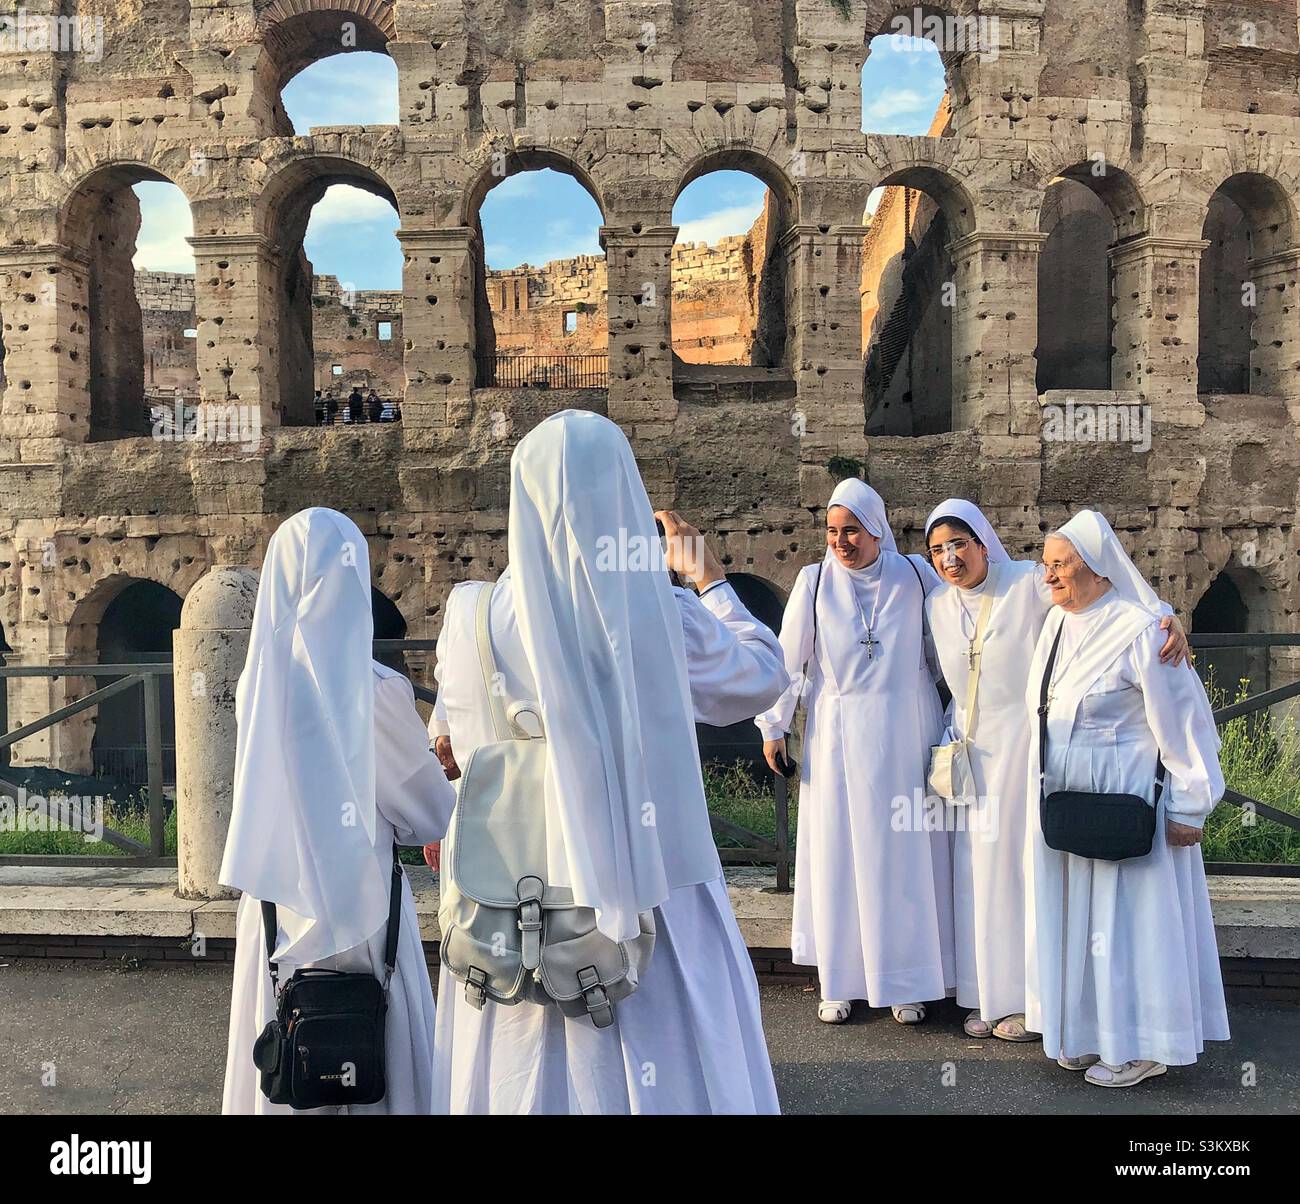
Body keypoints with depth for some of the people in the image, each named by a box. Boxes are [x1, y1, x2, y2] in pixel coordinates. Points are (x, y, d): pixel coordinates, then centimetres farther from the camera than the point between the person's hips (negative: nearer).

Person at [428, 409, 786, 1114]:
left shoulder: (474, 617, -11)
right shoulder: (669, 618, -13)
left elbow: (451, 744, 4)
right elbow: (765, 677, 7)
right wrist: (710, 580, 18)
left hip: (519, 898, 1)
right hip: (650, 890, -1)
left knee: (528, 1067, 18)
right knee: (663, 1065, 17)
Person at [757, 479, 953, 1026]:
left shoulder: (915, 575, 0)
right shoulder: (814, 581, -2)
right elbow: (788, 656, 1)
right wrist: (773, 725, 1)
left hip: (905, 735, 1)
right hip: (838, 737, 0)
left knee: (905, 856, 7)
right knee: (838, 854, 4)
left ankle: (907, 982, 20)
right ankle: (840, 983, 15)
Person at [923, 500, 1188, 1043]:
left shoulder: (1029, 583, -10)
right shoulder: (936, 605, 5)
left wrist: (1165, 615, -37)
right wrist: (944, 743, 14)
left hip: (1026, 746, -4)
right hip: (970, 751, 4)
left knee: (1026, 865, 2)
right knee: (977, 870, 7)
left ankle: (1033, 998, 16)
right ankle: (988, 995, 19)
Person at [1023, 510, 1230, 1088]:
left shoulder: (1139, 631, -17)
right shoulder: (1056, 624, 5)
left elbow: (1181, 722, -14)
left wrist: (1188, 808, -12)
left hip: (1124, 800, -7)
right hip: (1060, 799, 7)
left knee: (1126, 916, 4)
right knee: (1074, 913, 14)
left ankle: (1139, 1046, 20)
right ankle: (1090, 1031, 29)